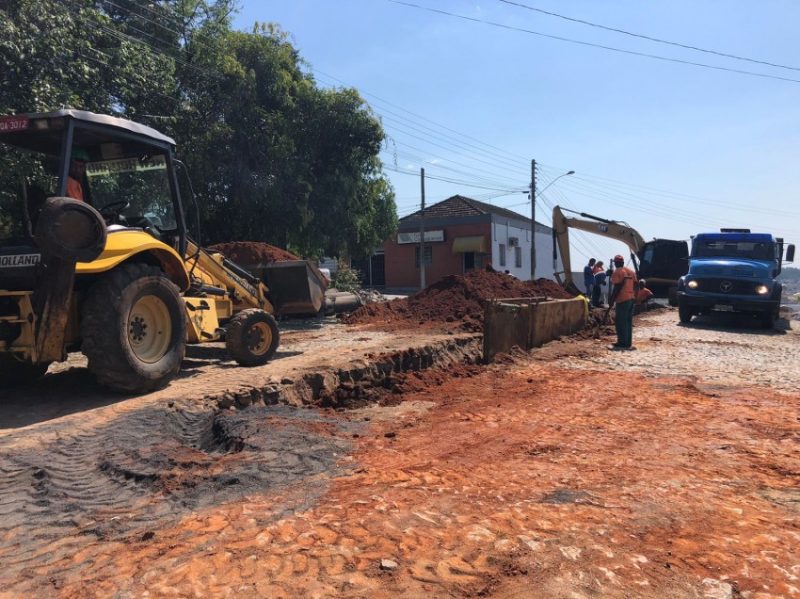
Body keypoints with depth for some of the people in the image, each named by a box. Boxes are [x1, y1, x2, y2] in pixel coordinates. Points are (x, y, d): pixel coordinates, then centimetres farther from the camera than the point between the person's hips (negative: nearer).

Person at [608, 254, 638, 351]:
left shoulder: (617, 272, -10)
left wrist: (611, 299, -12)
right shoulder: (631, 271, 14)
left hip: (622, 300, -8)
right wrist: (633, 295, 21)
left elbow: (617, 287, -17)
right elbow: (636, 284, 13)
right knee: (628, 322, 12)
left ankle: (622, 344, -3)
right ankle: (628, 343, 15)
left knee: (621, 323, -3)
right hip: (631, 299, 8)